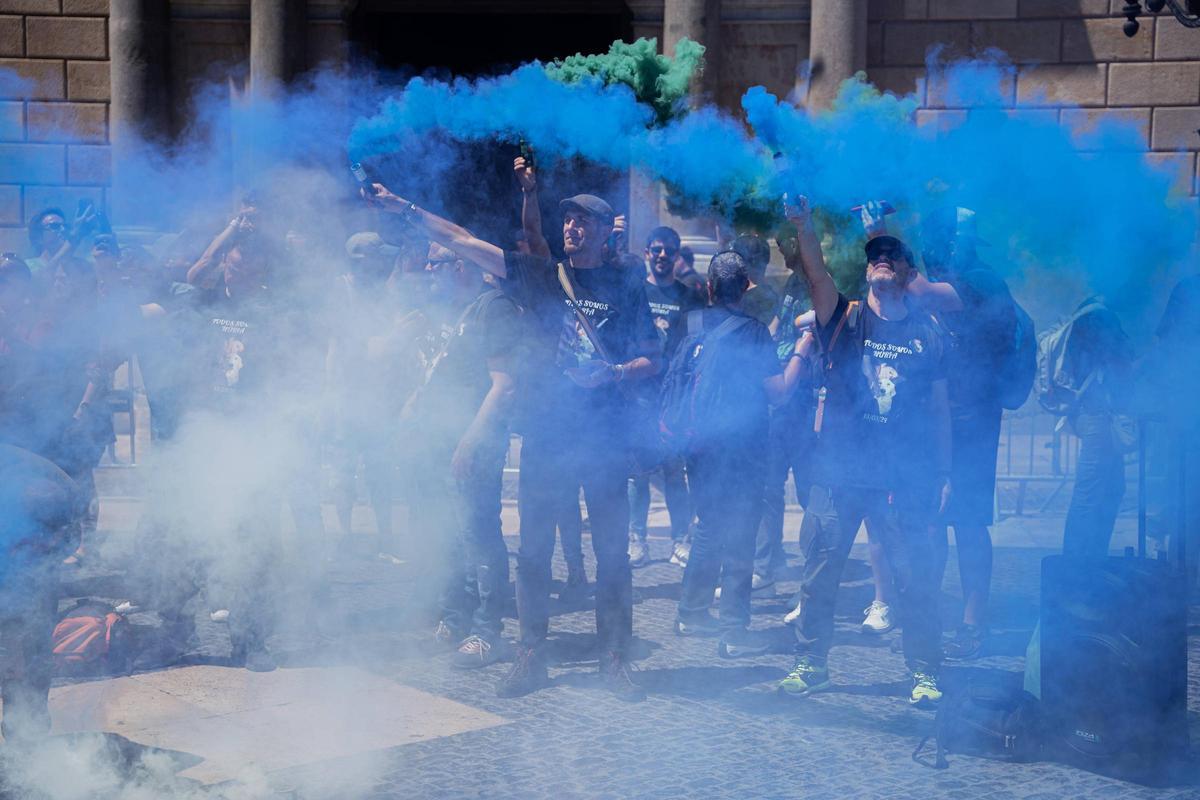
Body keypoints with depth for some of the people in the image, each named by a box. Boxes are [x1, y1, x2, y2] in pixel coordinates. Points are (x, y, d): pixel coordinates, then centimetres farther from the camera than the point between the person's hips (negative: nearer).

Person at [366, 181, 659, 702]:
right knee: (533, 550, 4)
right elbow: (461, 240, 2)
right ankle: (531, 657, 14)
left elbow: (651, 360, 7)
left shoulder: (627, 287, 6)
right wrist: (405, 210, -6)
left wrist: (615, 372, -14)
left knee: (612, 551, 1)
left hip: (604, 438, -1)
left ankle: (614, 661, 11)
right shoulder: (541, 276, 7)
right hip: (545, 433, 1)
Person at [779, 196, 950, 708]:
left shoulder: (926, 335, 7)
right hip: (838, 471, 0)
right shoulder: (844, 318, 4)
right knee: (819, 572, 6)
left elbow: (939, 407, 9)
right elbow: (816, 274, -15)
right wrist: (804, 226, -33)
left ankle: (924, 671, 15)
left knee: (915, 577, 1)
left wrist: (944, 472, 6)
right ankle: (811, 664, 20)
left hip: (904, 478, 0)